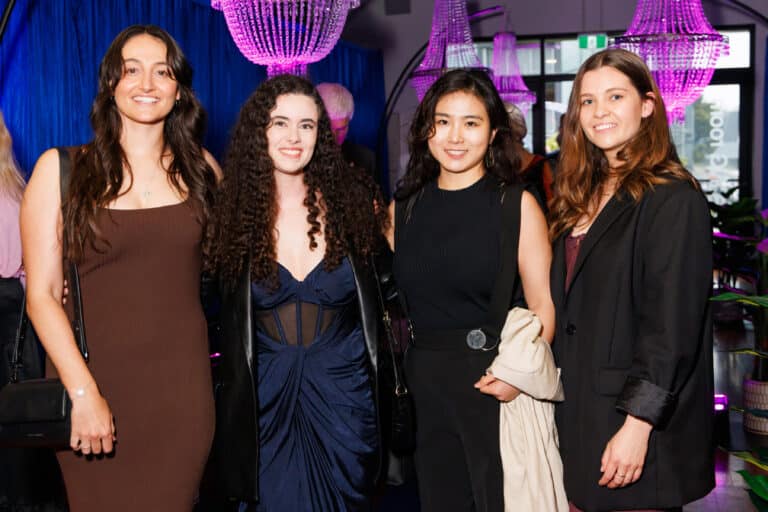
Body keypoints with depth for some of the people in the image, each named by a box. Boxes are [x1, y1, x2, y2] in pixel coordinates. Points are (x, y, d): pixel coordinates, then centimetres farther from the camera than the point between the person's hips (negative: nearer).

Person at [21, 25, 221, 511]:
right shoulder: (60, 168, -2)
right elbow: (42, 294, -5)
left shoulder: (200, 168, 7)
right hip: (95, 377, -2)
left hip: (182, 384, 2)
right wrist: (83, 391, -12)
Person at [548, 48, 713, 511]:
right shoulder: (584, 196, 11)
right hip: (580, 413, 7)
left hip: (640, 423, -7)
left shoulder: (672, 198, -13)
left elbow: (672, 325, -18)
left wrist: (637, 425, -21)